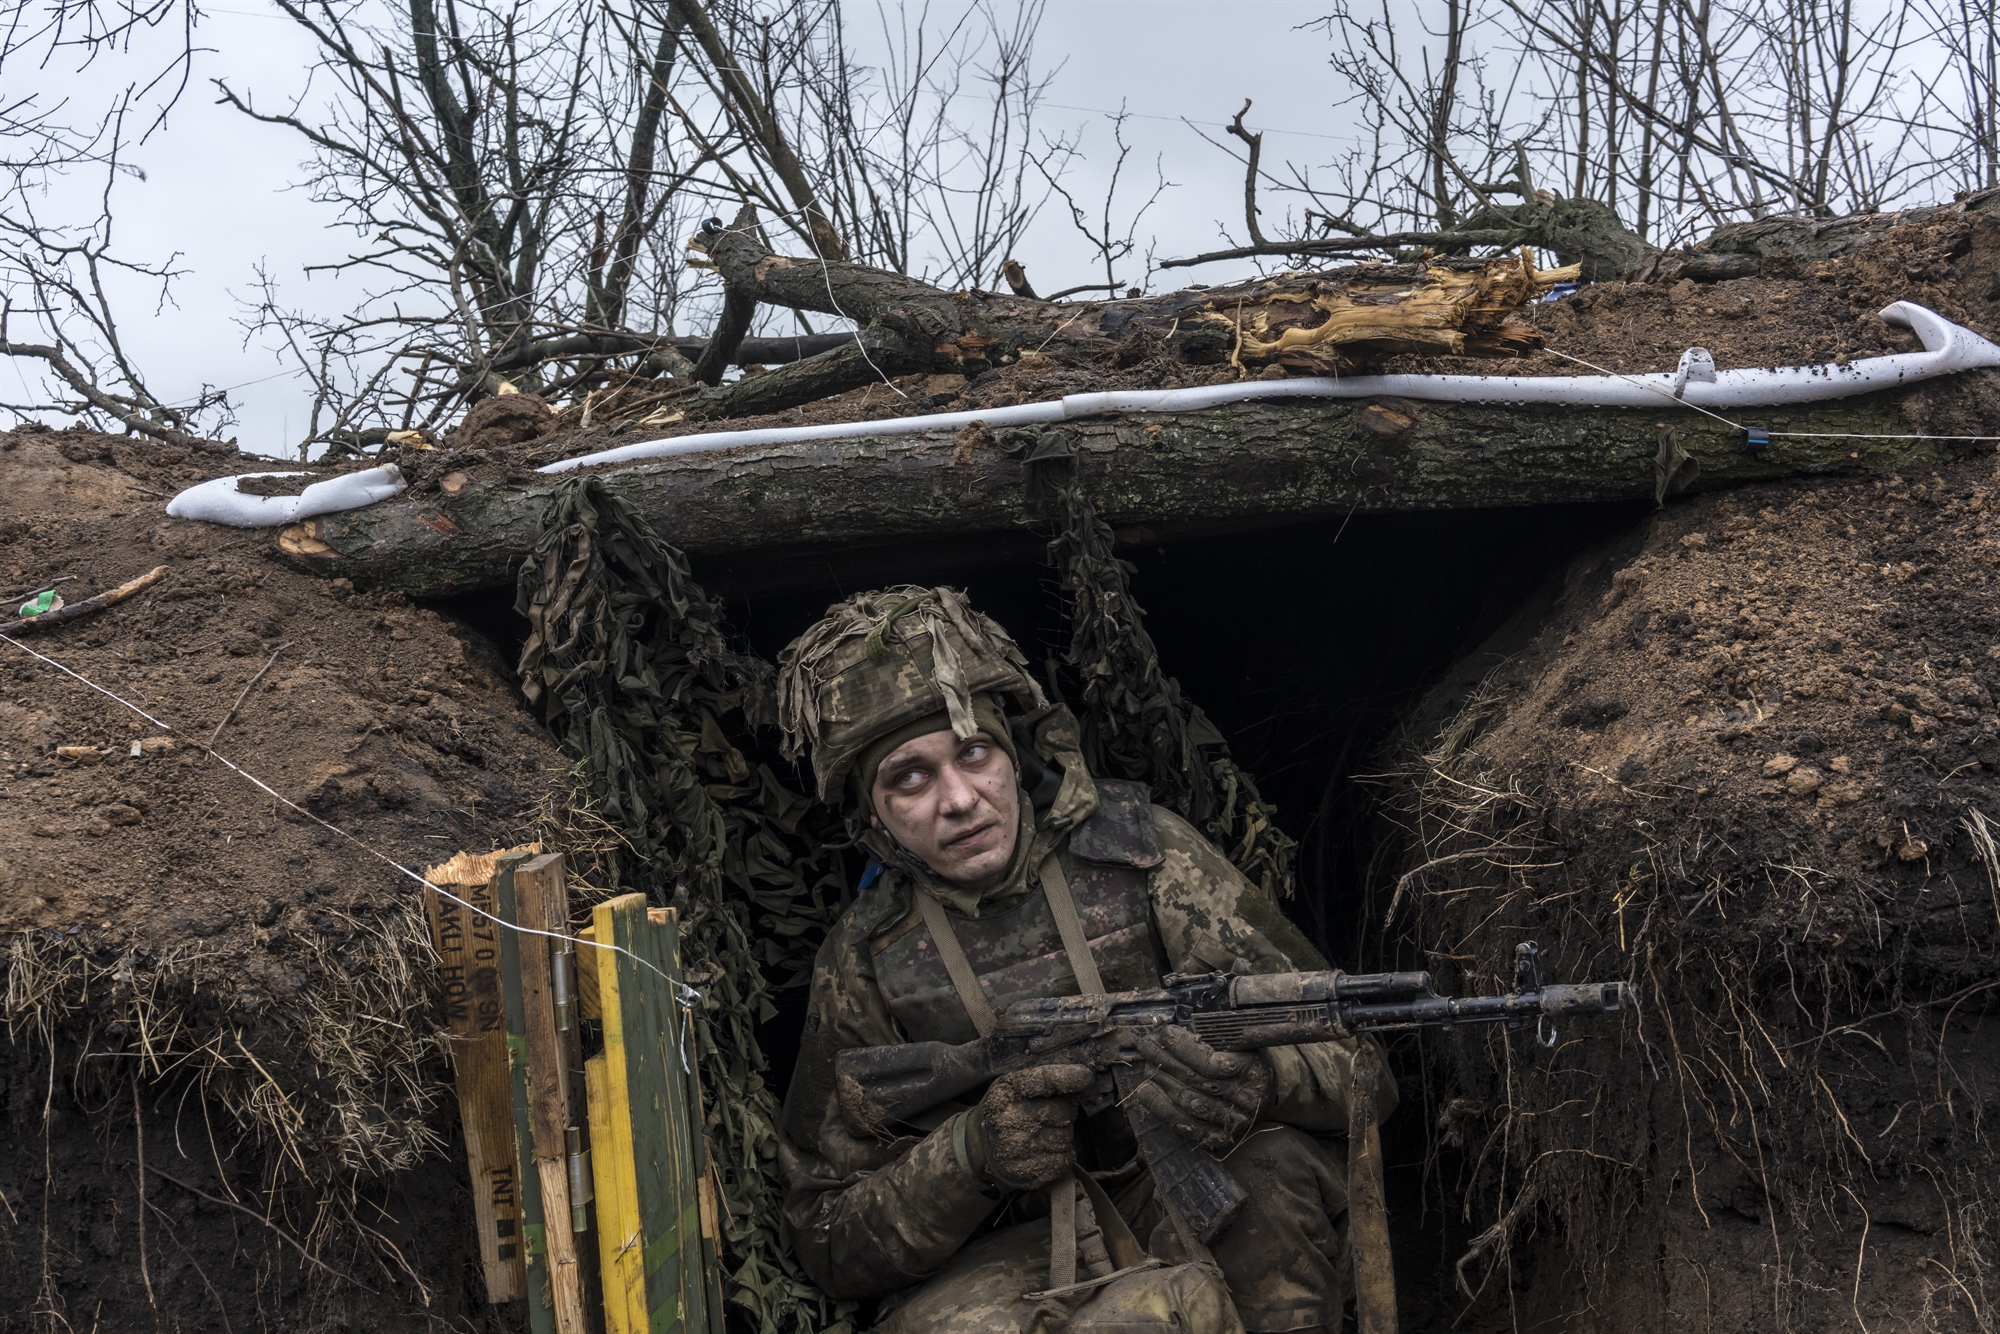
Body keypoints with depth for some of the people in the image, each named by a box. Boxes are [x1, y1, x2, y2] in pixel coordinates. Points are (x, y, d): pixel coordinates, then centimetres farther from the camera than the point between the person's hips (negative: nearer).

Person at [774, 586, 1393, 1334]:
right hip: (1010, 1259, -1)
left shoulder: (1136, 847, -5)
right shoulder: (861, 962, -3)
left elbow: (1361, 1063, -7)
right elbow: (830, 1239, 0)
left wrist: (1251, 1072, -31)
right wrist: (974, 1151, -20)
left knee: (1281, 1157, -29)